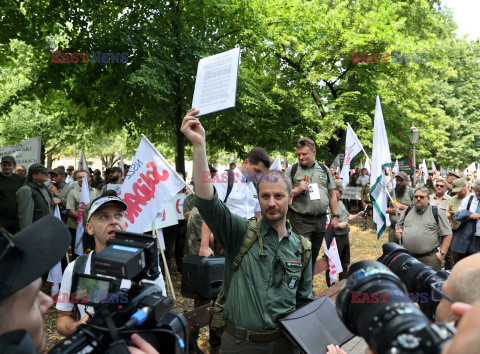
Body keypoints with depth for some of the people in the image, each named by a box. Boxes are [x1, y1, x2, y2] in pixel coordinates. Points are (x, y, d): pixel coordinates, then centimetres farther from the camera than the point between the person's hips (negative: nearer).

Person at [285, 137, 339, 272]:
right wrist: (297, 190, -17)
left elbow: (332, 194, 16)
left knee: (314, 255, 14)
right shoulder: (292, 170, 1)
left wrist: (335, 216, 11)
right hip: (300, 219, -4)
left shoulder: (324, 170, 12)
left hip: (321, 219, 4)